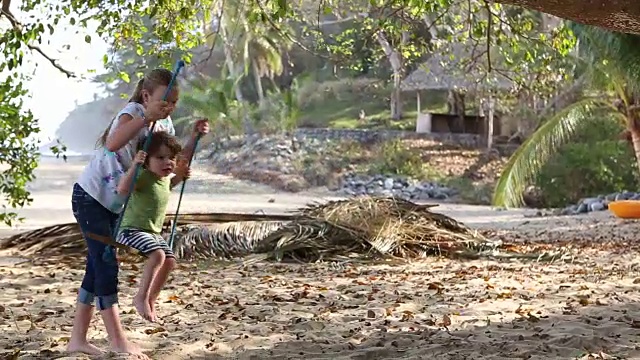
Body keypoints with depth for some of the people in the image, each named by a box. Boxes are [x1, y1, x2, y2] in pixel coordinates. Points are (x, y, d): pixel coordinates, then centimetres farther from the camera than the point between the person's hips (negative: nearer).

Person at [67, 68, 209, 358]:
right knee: (106, 264, -10)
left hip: (114, 203, 8)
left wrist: (194, 137, -13)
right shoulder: (133, 112, -21)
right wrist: (146, 117, -47)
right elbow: (113, 144, -42)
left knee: (98, 265, 8)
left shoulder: (165, 124, 3)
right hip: (89, 196, -8)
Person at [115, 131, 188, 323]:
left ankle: (150, 300, 20)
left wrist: (180, 175, 15)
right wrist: (134, 166, -50)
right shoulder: (142, 177, -22)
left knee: (169, 261, 8)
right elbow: (122, 189, -40)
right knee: (157, 254, -29)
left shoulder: (165, 178, 6)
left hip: (154, 232, 9)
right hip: (133, 229, -9)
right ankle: (141, 297, -20)